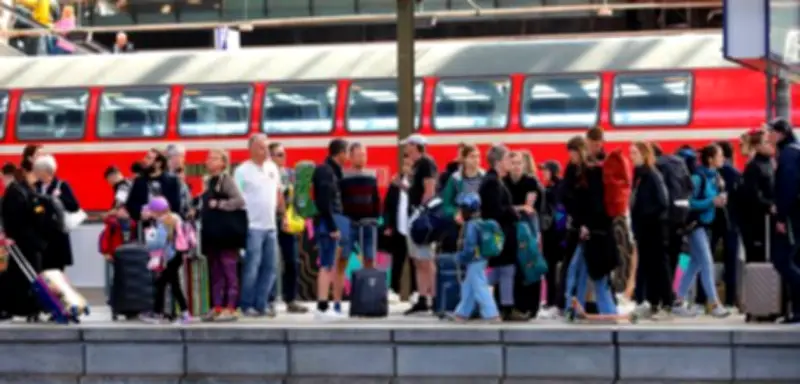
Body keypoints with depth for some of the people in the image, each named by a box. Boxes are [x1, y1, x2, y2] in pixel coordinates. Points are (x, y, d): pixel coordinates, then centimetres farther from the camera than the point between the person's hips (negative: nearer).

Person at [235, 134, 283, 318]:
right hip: (253, 226, -6)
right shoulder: (243, 171, -7)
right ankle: (247, 304, 2)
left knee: (270, 267, 7)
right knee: (252, 267, -7)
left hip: (271, 225, 6)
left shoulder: (272, 168, 12)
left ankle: (261, 303, 14)